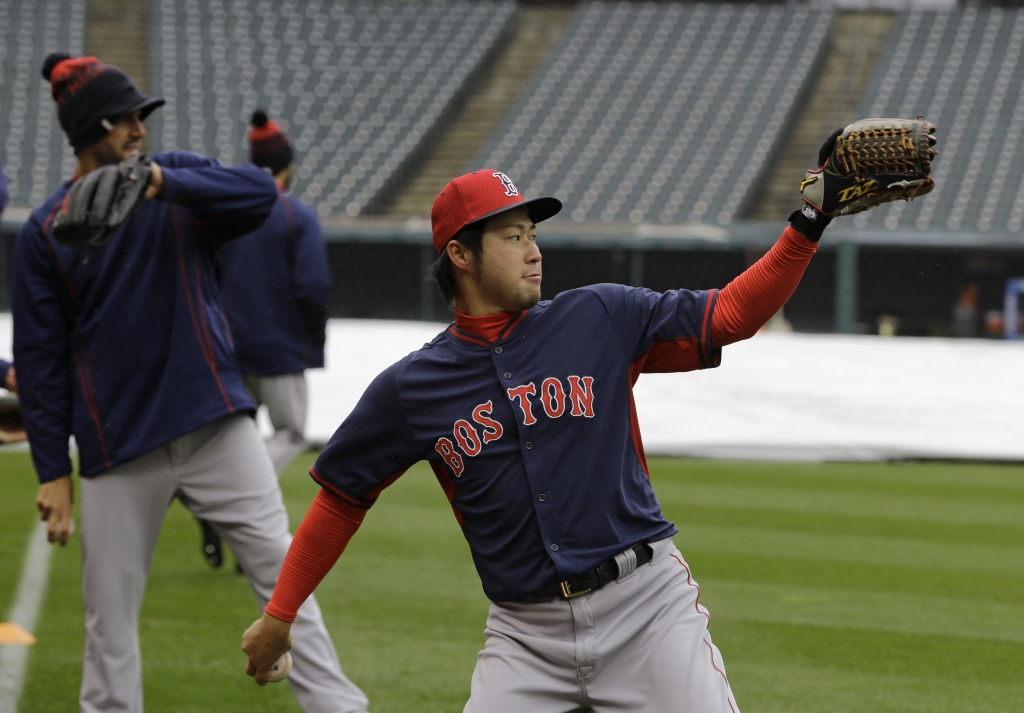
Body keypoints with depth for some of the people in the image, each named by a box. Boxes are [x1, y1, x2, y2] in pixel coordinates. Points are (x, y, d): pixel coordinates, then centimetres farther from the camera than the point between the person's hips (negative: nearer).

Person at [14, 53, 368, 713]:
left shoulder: (180, 180, 4)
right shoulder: (45, 232, 1)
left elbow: (261, 194, -16)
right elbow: (40, 359, 1)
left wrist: (163, 183, -30)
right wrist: (53, 472, -3)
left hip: (215, 422, 1)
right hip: (117, 447, -1)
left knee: (281, 567, -4)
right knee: (110, 608, 3)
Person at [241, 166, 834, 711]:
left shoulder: (601, 320, 3)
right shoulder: (409, 389, 4)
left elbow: (731, 315, 3)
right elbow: (342, 498, 11)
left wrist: (807, 229, -9)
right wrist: (280, 614, 12)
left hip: (646, 602, 0)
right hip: (527, 634, 1)